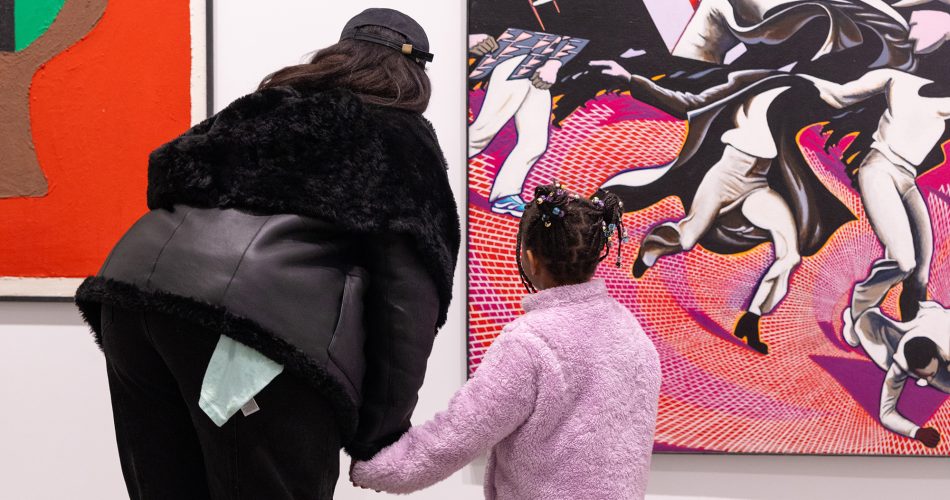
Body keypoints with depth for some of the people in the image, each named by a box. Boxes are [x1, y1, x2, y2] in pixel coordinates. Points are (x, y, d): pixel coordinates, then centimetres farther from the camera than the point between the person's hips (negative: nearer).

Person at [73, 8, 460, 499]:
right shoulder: (403, 139, 14)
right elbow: (409, 290, 2)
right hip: (262, 308, -6)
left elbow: (169, 174, 24)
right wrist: (383, 428, 4)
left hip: (138, 276, 6)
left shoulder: (263, 107, 29)